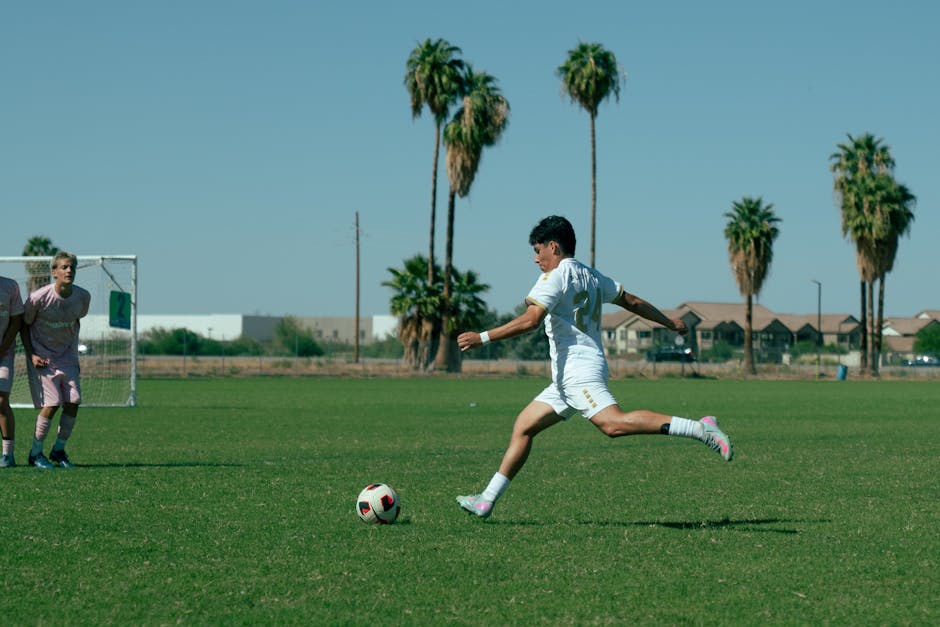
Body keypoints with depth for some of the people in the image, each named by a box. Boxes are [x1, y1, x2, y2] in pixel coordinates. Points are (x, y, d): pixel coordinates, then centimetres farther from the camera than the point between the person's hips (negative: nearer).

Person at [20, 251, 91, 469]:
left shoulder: (83, 297, -6)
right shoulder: (39, 298, -19)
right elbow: (24, 325, -4)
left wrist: (74, 352, 11)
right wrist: (31, 355, -12)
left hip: (67, 357, 5)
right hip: (42, 357, -4)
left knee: (73, 402, -7)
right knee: (51, 404, -14)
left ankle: (58, 450, 11)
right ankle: (35, 453, 2)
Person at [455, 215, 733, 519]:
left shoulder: (555, 277, -6)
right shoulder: (590, 276, 19)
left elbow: (530, 320, -19)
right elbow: (632, 301, 25)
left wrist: (482, 337, -17)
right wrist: (671, 323, 37)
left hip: (578, 370, -10)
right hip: (568, 378, 10)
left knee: (613, 423, -27)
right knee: (523, 426, 12)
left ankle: (700, 428, -33)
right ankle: (486, 500, 13)